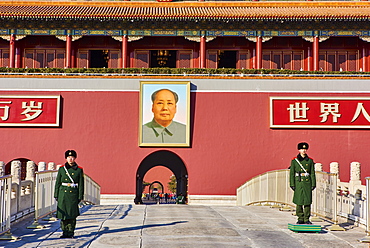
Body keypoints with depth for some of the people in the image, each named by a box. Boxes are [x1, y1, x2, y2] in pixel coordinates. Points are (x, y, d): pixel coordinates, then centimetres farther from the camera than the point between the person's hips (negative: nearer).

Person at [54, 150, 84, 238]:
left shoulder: (79, 170, 3)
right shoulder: (61, 169, 6)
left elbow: (81, 184, 4)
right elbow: (58, 183, 8)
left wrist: (80, 197, -1)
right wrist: (56, 195, 3)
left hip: (73, 194, -1)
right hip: (63, 194, 1)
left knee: (72, 214, 1)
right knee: (63, 213, 2)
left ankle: (71, 232, 10)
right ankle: (65, 232, 11)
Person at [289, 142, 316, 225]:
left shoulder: (310, 160, 7)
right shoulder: (294, 160, 3)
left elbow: (312, 173, 6)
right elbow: (292, 173, 1)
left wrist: (313, 184, 0)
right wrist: (292, 184, -4)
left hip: (307, 183, 1)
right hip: (298, 183, -1)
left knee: (307, 201, 0)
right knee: (299, 201, 2)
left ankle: (306, 219, 7)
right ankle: (300, 219, 13)